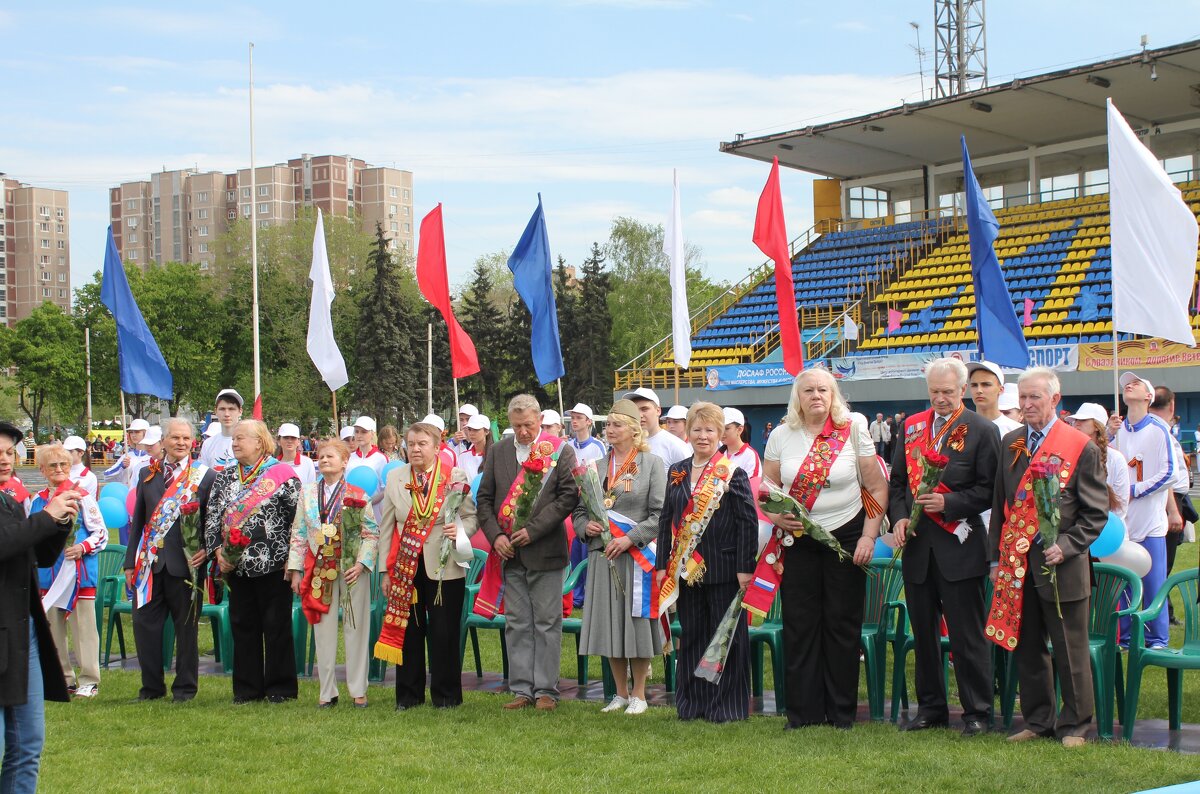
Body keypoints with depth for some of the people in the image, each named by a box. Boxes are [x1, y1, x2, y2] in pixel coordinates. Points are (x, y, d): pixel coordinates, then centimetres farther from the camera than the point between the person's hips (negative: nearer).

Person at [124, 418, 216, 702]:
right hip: (150, 562, 3)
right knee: (145, 625, 5)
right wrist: (131, 561, 10)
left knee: (186, 626, 5)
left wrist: (207, 550, -11)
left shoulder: (205, 476, 0)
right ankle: (152, 686, 17)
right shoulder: (148, 474, 11)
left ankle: (185, 687, 16)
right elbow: (137, 521, 13)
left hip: (186, 563, -3)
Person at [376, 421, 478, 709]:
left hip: (444, 568, -3)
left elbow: (471, 516, 5)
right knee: (408, 632, 7)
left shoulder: (455, 477, 0)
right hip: (405, 567, 3)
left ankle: (445, 695, 12)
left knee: (444, 634, 1)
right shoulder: (395, 478, 8)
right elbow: (387, 526, 10)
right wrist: (385, 569, 6)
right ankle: (408, 694, 17)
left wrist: (460, 529, -18)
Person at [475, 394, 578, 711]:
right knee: (516, 623, 7)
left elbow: (569, 495, -8)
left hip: (544, 551, -4)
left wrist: (533, 530, -13)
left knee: (547, 623, 1)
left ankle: (546, 690, 7)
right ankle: (522, 688, 13)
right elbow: (485, 498, 11)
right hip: (509, 552, 4)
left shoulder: (561, 451, -1)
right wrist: (495, 536, -4)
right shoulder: (498, 452, 10)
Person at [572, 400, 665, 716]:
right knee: (609, 624, 7)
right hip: (602, 555, 4)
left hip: (637, 556, -4)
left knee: (636, 622, -1)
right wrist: (585, 526, -5)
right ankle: (620, 693, 18)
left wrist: (630, 538, -16)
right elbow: (579, 509, 17)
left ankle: (638, 694, 11)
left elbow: (660, 513, -7)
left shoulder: (651, 463, -1)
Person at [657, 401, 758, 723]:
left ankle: (726, 704, 10)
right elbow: (666, 520, 13)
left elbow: (748, 522, -8)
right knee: (691, 635, 11)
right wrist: (663, 564, 7)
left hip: (723, 570, -5)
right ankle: (692, 703, 20)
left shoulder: (733, 473, -5)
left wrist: (745, 568, -14)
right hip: (686, 569, 5)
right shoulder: (676, 472, 10)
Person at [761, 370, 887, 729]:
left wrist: (869, 537, -9)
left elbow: (877, 488, -1)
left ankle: (842, 711, 13)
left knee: (842, 625, 3)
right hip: (796, 539, 2)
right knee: (799, 625, 3)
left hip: (846, 537, -2)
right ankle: (803, 711, 11)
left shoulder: (854, 431, -2)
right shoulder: (781, 436, 3)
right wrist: (776, 516, -10)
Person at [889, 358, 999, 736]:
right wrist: (899, 517, -1)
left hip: (958, 548, -5)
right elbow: (897, 481, 15)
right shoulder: (911, 426, 11)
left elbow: (988, 489, -6)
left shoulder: (981, 431, -4)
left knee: (967, 634, -1)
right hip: (917, 545, 5)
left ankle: (977, 712, 7)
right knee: (923, 631, 11)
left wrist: (949, 503, -18)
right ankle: (930, 708, 22)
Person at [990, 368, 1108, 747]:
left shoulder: (1081, 447, -5)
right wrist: (996, 557, 11)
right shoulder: (1010, 443, 10)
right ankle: (1037, 721, 23)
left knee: (1070, 651, 3)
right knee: (1027, 648, 11)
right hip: (1017, 564, 5)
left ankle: (1074, 725, 14)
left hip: (1061, 565, -5)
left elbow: (1095, 512, -4)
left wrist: (1066, 546, -15)